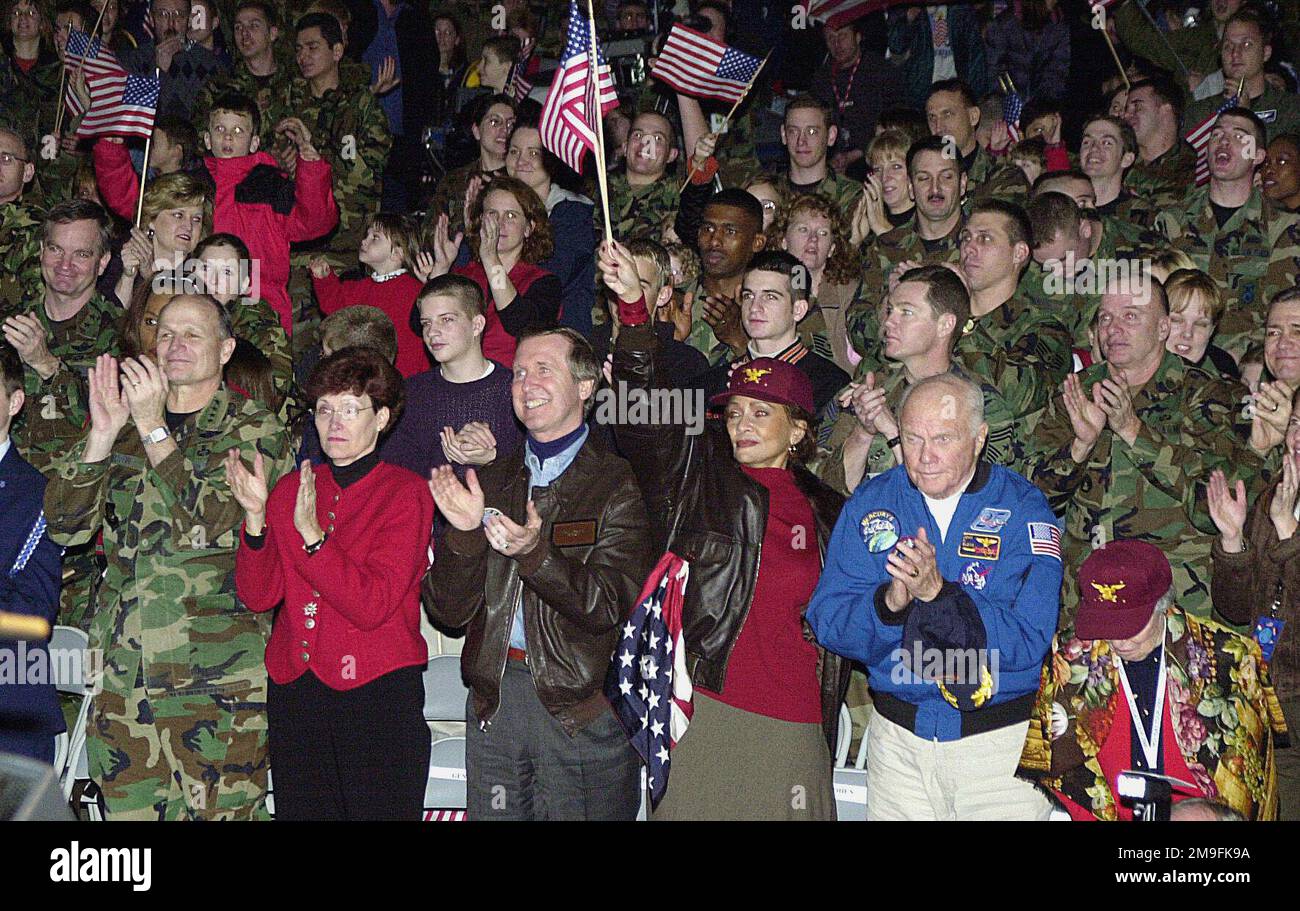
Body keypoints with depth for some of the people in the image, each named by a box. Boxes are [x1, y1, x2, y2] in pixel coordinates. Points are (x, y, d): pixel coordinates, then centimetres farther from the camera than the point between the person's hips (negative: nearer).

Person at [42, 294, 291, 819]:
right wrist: (101, 436, -8)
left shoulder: (254, 429, 1)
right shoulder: (126, 424, 15)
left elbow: (209, 524, -16)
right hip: (123, 678, 4)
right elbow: (65, 527, 4)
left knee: (218, 810, -2)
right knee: (127, 811, 8)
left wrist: (154, 429, -16)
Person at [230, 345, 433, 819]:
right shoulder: (291, 488, 11)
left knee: (378, 808, -1)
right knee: (302, 808, 8)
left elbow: (373, 605, -15)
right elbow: (258, 595, 2)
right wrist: (256, 514, -11)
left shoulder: (406, 492, -4)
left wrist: (312, 535, -22)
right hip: (295, 687, 4)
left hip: (377, 689, -4)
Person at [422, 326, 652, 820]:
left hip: (583, 708, -4)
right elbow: (448, 610, 3)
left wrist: (536, 553, -27)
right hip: (493, 700, 4)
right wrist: (464, 533, -14)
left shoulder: (618, 484, -3)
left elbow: (611, 607, -13)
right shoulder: (489, 482, 10)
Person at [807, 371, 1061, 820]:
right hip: (898, 739, 2)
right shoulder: (869, 505, 0)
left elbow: (1028, 641, -18)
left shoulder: (1024, 509, -8)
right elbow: (827, 624, -7)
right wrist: (889, 602, -27)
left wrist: (940, 593, -30)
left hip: (1001, 745, -2)